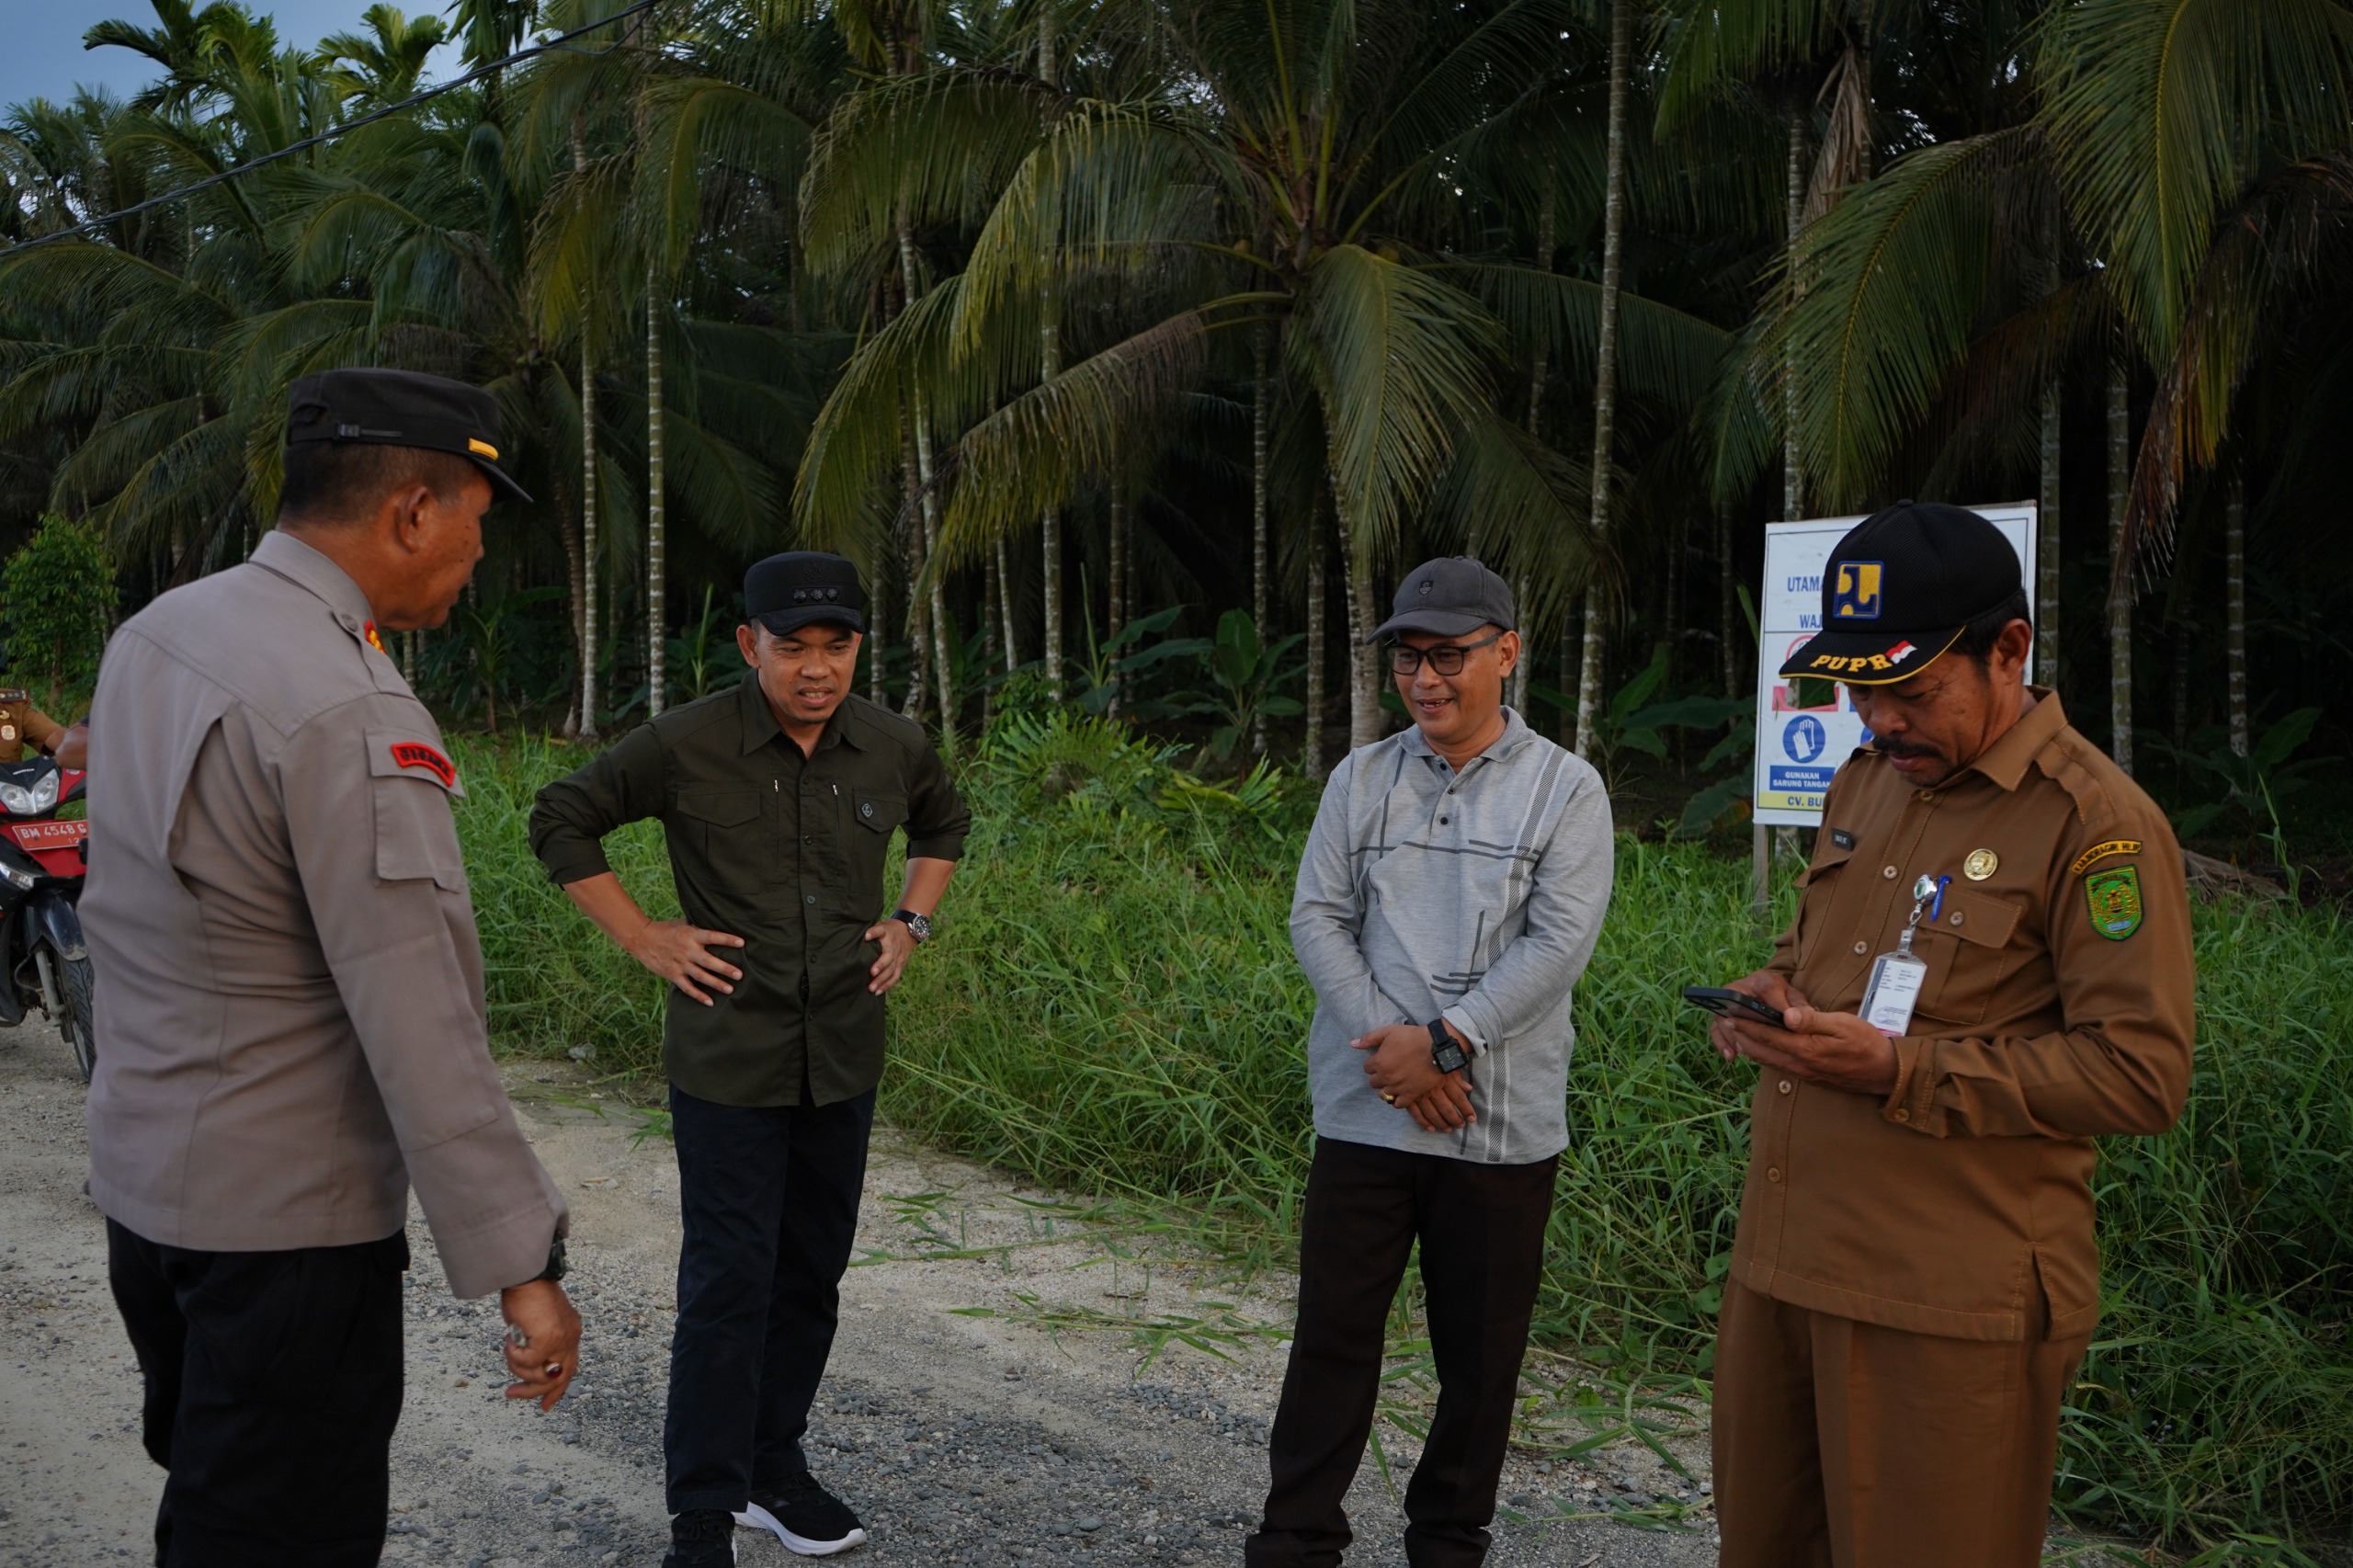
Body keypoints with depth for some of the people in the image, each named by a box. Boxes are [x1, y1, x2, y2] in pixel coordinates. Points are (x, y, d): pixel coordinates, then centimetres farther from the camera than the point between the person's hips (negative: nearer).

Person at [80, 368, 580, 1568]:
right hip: (283, 1221, -9)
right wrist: (521, 1265, -21)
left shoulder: (150, 636, 3)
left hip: (139, 1176, 9)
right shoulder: (354, 717, -24)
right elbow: (422, 1031, -26)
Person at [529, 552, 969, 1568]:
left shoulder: (893, 747, 0)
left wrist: (911, 921, 8)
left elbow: (944, 822, 21)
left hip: (843, 1063, 5)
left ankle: (775, 1468, 32)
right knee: (728, 1287, -3)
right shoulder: (687, 746, -12)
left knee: (811, 1277, 14)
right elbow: (561, 820, -1)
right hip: (728, 1064, -4)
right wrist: (643, 939, -5)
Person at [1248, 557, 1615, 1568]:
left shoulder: (1565, 790, -2)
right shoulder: (1361, 778, 7)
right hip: (1363, 1112, 2)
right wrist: (1390, 1047, -11)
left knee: (1480, 1351, 9)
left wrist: (1443, 1042, -17)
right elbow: (1317, 917, 1)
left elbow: (1558, 942, -11)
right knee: (1332, 1334, 6)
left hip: (1503, 1124, -1)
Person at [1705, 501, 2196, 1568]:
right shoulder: (1865, 782, 12)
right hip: (1779, 1260, 8)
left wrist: (1901, 1070, -22)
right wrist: (1773, 990, 4)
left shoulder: (2095, 823, -13)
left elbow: (2142, 1072, -17)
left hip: (1947, 1305, -7)